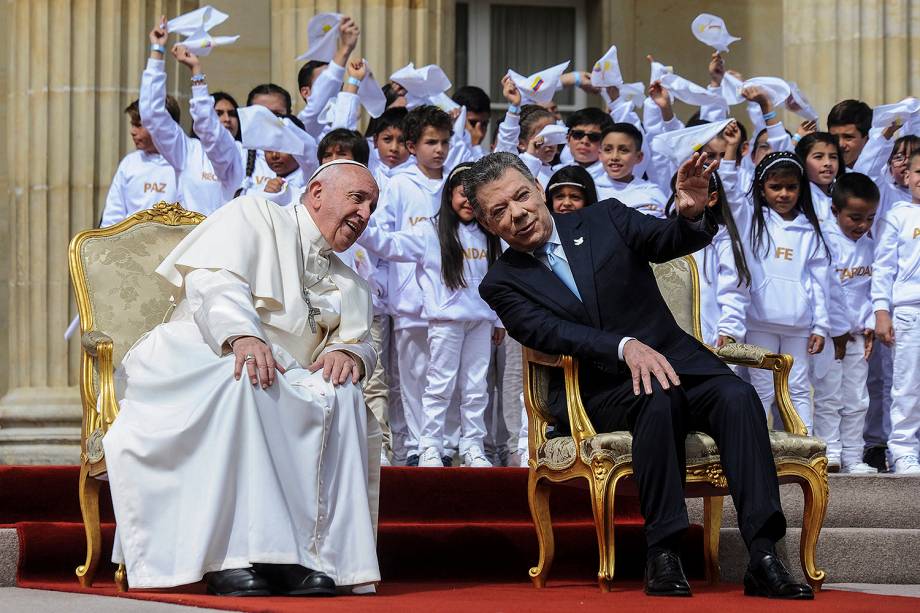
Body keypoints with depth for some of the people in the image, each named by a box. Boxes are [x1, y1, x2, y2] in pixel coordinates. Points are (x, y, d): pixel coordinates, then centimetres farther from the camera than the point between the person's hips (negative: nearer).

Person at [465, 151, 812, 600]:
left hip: (673, 360, 2)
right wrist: (625, 347, -31)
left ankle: (763, 556, -36)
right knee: (658, 399, -35)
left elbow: (675, 241, -5)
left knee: (737, 397, -28)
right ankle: (663, 554, -35)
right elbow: (550, 333, -14)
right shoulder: (502, 284, 4)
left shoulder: (605, 220, 9)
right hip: (598, 392, -2)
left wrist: (692, 213, -31)